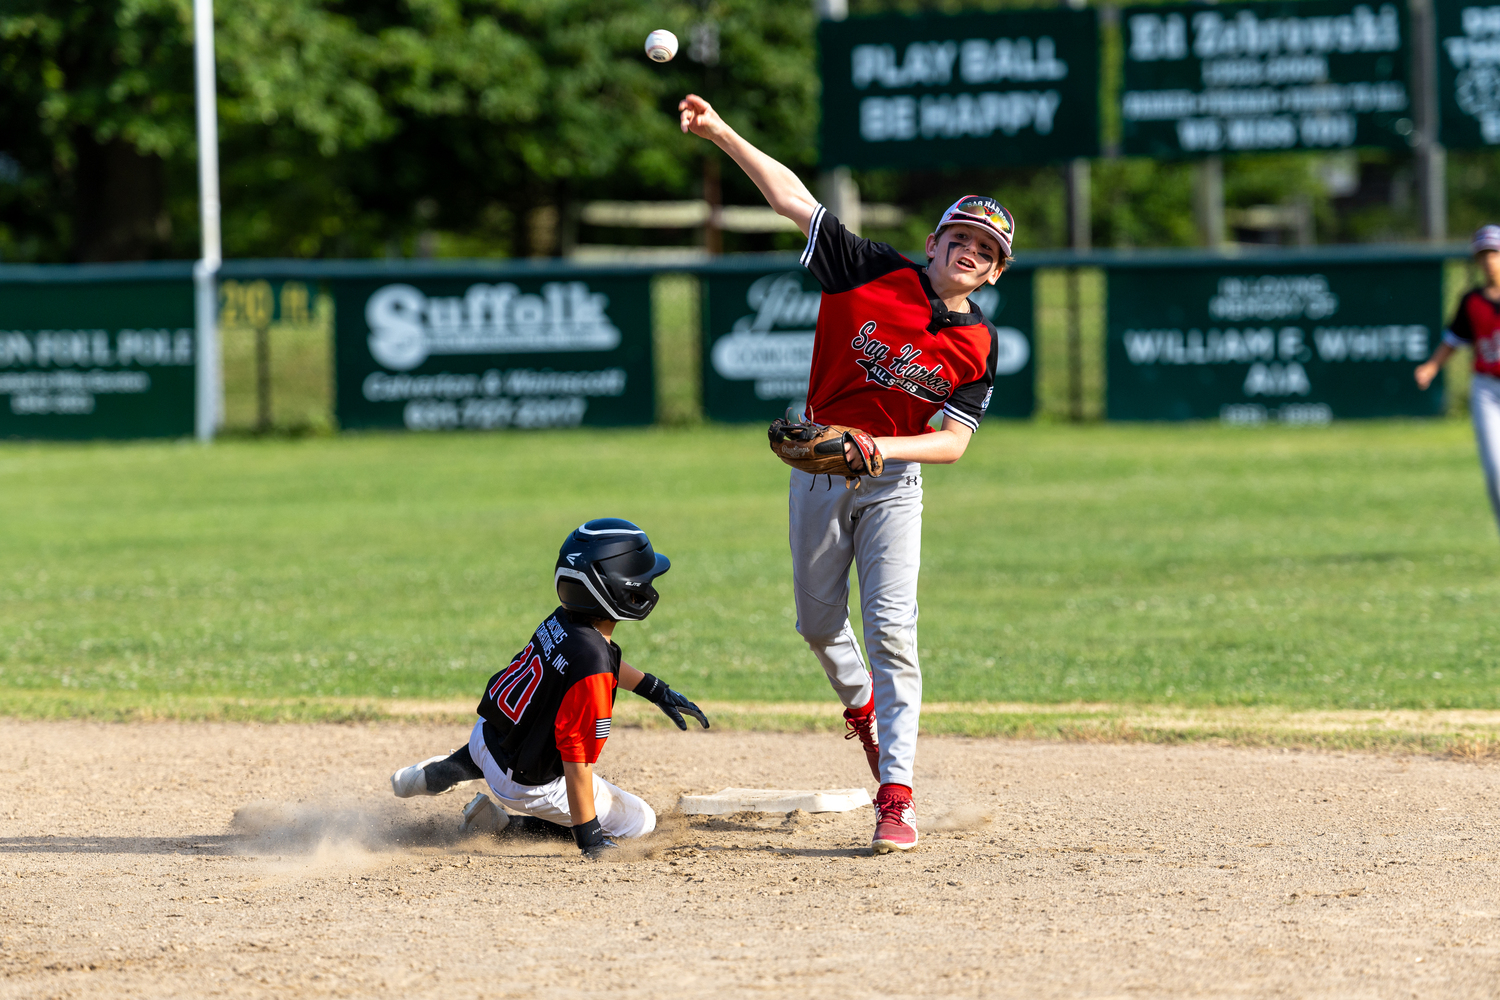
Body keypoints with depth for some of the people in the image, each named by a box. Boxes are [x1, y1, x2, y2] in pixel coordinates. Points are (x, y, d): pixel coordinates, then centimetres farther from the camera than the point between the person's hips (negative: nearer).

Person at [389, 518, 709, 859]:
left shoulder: (561, 620, -7)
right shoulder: (591, 666, -34)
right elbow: (576, 761, -33)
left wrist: (656, 690, 26)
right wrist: (589, 839, -28)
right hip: (527, 785, -8)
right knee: (641, 821, 5)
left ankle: (442, 773, 23)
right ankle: (505, 826, -1)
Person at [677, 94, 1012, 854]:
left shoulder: (977, 346, -7)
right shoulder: (875, 273, -8)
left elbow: (954, 441, -11)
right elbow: (791, 198, -10)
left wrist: (884, 447, -29)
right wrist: (720, 134, -16)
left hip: (894, 481, -1)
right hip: (819, 468, 1)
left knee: (892, 629, -12)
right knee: (818, 621, 12)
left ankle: (896, 795, -14)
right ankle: (860, 704, 45)